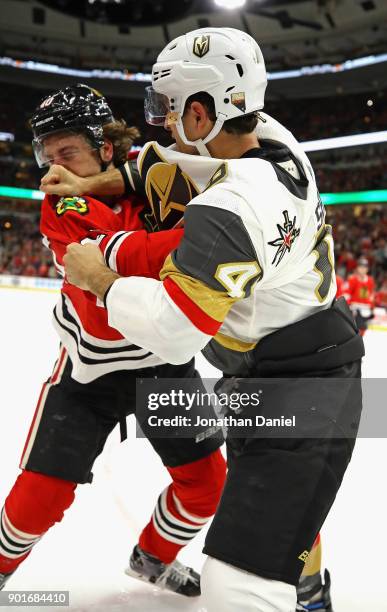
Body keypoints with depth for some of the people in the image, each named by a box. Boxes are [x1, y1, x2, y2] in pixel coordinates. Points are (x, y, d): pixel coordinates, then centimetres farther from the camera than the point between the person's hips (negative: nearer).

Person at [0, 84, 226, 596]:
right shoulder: (60, 208, -18)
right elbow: (118, 257, -36)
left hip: (165, 360, 3)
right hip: (91, 367, -2)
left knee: (207, 478, 8)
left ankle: (153, 556, 36)